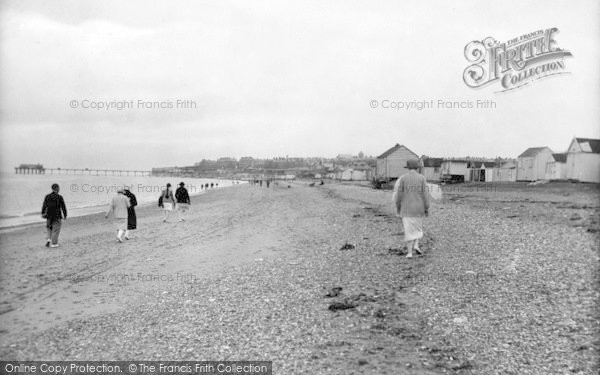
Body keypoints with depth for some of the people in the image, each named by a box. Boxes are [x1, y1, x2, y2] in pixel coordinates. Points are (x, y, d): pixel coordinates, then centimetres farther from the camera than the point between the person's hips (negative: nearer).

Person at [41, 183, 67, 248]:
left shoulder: (47, 197, 0)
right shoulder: (59, 197, -9)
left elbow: (44, 206, 3)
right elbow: (63, 207, -6)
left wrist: (43, 213, 13)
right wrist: (65, 215, 3)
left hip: (49, 216, 4)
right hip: (57, 216, -3)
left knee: (49, 228, 20)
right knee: (55, 230, 4)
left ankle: (48, 239, 2)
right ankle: (54, 243, 5)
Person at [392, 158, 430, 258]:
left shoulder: (403, 178, -6)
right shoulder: (422, 178, -4)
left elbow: (399, 194, -5)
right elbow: (425, 194, -6)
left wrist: (397, 208, 5)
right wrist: (427, 209, 2)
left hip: (406, 208, -1)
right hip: (418, 208, 1)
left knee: (409, 229, 4)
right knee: (417, 226, 23)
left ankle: (410, 252, -1)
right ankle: (416, 245, 5)